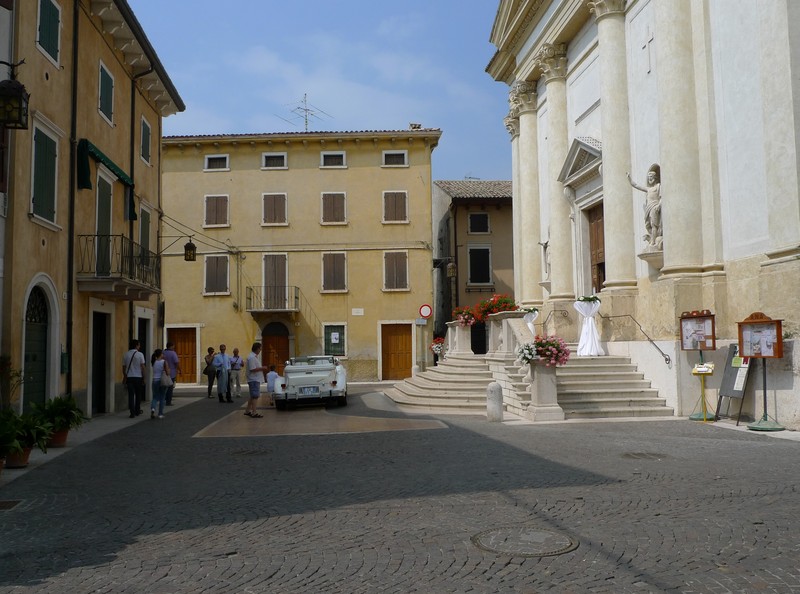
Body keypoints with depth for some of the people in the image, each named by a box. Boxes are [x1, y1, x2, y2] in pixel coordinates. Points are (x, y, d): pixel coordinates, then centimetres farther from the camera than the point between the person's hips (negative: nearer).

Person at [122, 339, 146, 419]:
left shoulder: (125, 355, 4)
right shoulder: (140, 354, -6)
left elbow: (124, 368, 7)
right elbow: (142, 367, -8)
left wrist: (125, 377, 19)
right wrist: (143, 377, -1)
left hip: (129, 377, 2)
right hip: (138, 377, -2)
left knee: (131, 395, 1)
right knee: (138, 394, 14)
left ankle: (132, 412, -5)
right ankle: (137, 410, 22)